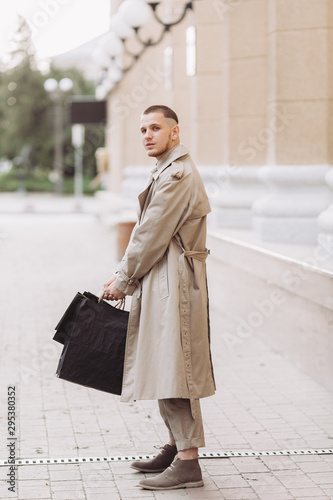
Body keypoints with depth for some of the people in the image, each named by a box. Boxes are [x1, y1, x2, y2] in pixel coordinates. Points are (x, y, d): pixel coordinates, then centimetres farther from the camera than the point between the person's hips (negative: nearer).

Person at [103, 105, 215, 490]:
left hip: (173, 282, -11)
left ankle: (188, 464, -9)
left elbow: (153, 234, -16)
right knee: (163, 367, 15)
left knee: (172, 368, -11)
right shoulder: (166, 172, 19)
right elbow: (145, 231, 20)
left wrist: (124, 280, -7)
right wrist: (124, 273, 12)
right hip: (162, 282, 11)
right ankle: (176, 446, 25)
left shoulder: (178, 175, -15)